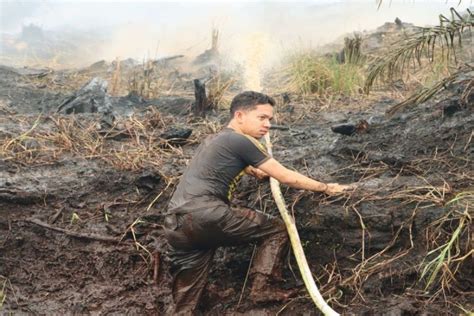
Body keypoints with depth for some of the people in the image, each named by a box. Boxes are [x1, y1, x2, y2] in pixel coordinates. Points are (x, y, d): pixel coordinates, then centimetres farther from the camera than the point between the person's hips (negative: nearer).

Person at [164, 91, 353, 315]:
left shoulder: (215, 140, 28)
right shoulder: (241, 141, 0)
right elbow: (285, 177, 3)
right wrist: (326, 188, 13)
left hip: (175, 226, 9)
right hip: (204, 216, -9)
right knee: (277, 230, 8)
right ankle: (261, 288, 2)